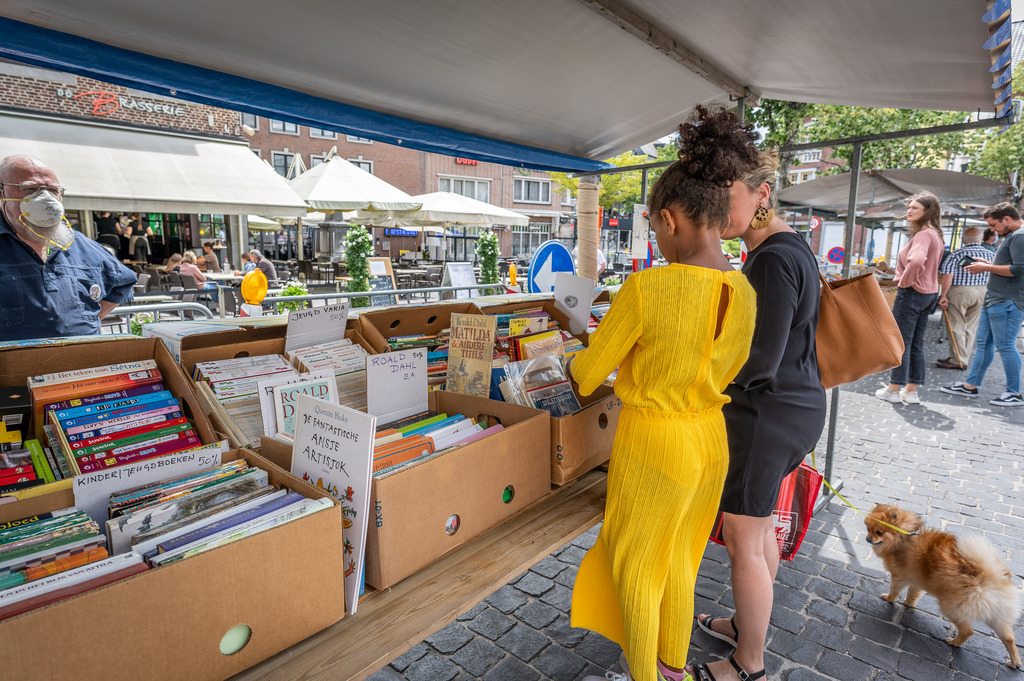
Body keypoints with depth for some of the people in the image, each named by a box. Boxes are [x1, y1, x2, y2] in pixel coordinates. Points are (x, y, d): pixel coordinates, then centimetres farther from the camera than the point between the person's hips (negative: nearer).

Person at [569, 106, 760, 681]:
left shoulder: (647, 288, -25)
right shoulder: (744, 292, -4)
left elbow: (587, 374, -13)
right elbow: (726, 370, 10)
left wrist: (578, 374, 10)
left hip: (654, 445, -7)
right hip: (711, 441, 7)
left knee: (636, 567, 17)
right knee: (677, 560, 26)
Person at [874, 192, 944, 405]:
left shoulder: (923, 234, -18)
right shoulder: (935, 234, 15)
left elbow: (916, 261, -36)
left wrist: (904, 281, -20)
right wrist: (903, 275, 17)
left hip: (911, 292, -10)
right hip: (929, 292, 10)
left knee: (900, 343, -2)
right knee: (916, 344, 12)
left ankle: (893, 389, 6)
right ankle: (911, 390, 18)